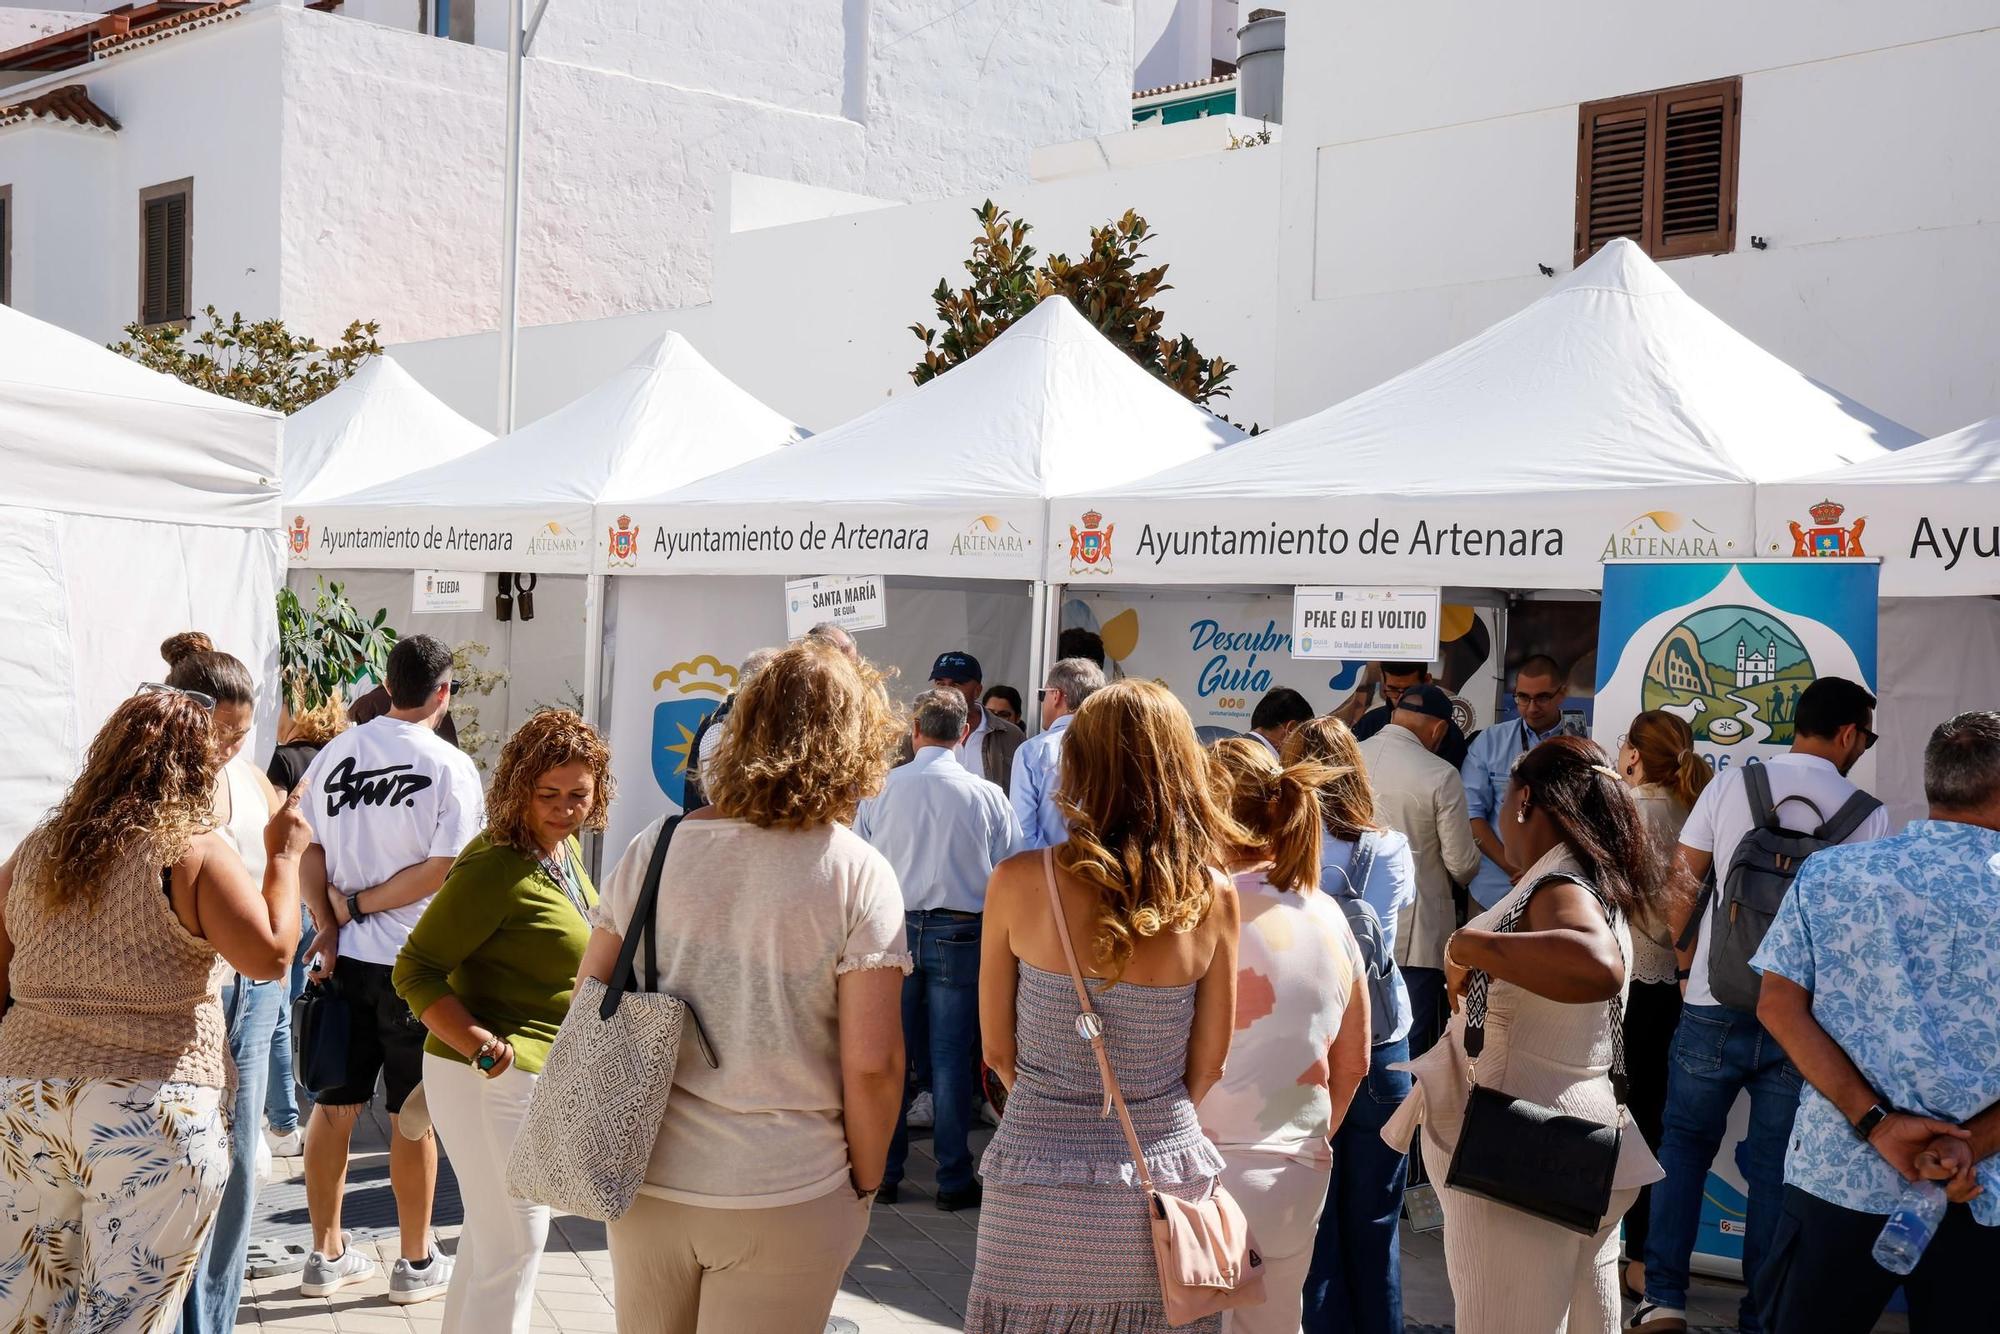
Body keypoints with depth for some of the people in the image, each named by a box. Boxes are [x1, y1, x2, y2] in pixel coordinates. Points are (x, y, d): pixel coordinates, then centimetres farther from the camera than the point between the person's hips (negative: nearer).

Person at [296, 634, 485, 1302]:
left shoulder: (335, 753, 4)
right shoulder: (450, 766, -11)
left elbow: (308, 847, 1)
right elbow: (444, 868, -16)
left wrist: (330, 924, -3)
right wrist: (361, 904, -9)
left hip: (342, 958, 5)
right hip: (413, 964, -4)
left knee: (334, 1104, 13)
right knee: (413, 1114, 6)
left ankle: (326, 1254, 24)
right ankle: (416, 1261, 16)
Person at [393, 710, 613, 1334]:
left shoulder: (566, 849, 6)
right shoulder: (496, 866, -22)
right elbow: (416, 969, -22)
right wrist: (482, 1047, -32)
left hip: (537, 1075, 10)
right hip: (493, 1078, -9)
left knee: (489, 1233, 21)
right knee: (515, 1243, -4)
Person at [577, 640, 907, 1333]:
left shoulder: (658, 846, -1)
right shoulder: (860, 876, -12)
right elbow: (871, 1063, -14)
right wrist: (865, 1180, 2)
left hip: (648, 1182, 4)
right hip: (785, 1199, -4)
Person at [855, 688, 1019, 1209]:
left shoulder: (879, 789, -4)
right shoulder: (987, 796, -6)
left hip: (893, 930, 1)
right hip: (959, 933, -1)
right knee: (951, 1055, 6)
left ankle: (884, 1173, 17)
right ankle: (953, 1180, 12)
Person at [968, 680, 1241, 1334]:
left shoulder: (1019, 882, -9)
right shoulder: (1214, 895, -5)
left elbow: (999, 1052, 0)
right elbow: (1208, 1065, 3)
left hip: (1038, 1191, -1)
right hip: (1165, 1176, 2)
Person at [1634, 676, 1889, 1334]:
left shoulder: (1731, 784, -1)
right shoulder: (1866, 812, -1)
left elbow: (1680, 884, 1)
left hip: (1714, 1002, 0)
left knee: (1684, 1142, 14)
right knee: (1776, 1167, 9)